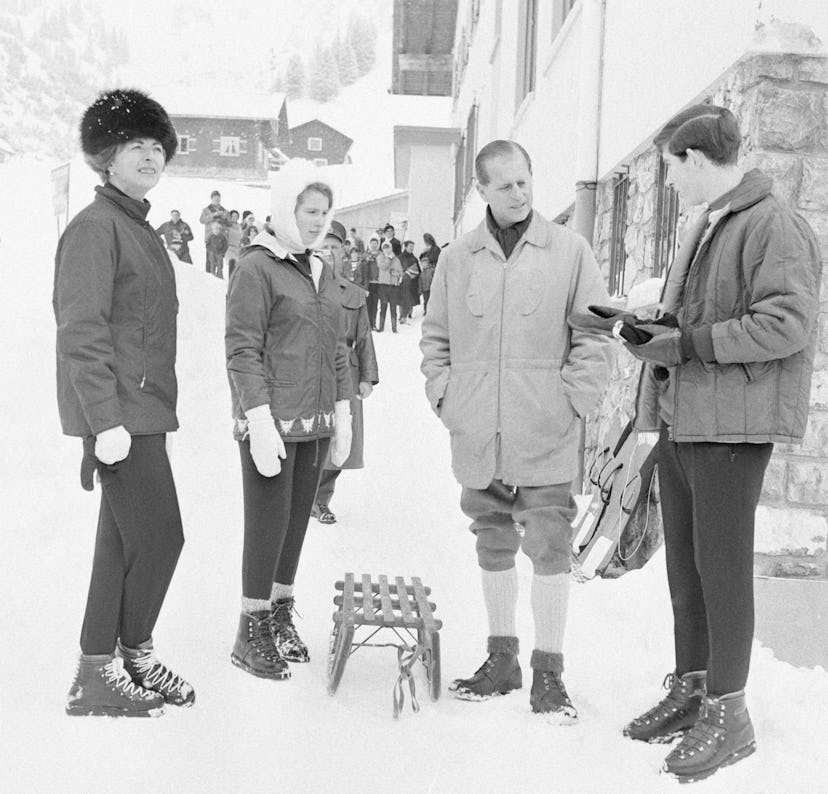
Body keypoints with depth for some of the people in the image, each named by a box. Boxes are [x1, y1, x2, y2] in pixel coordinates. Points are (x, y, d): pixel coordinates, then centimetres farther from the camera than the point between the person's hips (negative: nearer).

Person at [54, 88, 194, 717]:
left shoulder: (141, 229, 18)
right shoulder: (94, 227, -11)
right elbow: (83, 332, -18)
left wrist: (143, 413, 18)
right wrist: (106, 420, -23)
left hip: (143, 411, 10)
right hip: (120, 413, -10)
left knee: (122, 543, 14)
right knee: (159, 538, -5)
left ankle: (99, 671, 25)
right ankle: (134, 655, 13)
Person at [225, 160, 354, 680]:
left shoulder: (324, 272, 15)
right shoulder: (257, 267, -7)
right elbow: (242, 350, -13)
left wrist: (342, 412, 13)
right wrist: (260, 421, -18)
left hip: (315, 422, 7)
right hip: (270, 422, -7)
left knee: (298, 520, 13)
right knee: (268, 524, -1)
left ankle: (282, 618, 27)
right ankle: (252, 634, 12)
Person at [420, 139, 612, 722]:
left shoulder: (569, 251, -1)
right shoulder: (457, 259, 6)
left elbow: (594, 336, -1)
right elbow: (435, 338, 13)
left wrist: (573, 403, -7)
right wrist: (445, 398, 4)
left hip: (546, 439, -3)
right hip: (477, 437, 3)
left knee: (550, 547, 0)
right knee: (493, 546, 14)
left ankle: (549, 671, 13)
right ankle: (502, 659, 28)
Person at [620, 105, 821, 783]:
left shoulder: (774, 226, -11)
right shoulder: (705, 227, 18)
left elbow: (789, 324, -20)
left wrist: (688, 344, -19)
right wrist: (651, 324, 6)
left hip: (734, 422, -9)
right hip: (680, 420, 9)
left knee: (722, 563, -2)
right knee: (684, 558, 14)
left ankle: (728, 714, 11)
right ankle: (690, 688, 27)